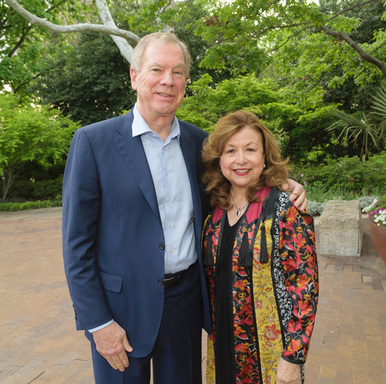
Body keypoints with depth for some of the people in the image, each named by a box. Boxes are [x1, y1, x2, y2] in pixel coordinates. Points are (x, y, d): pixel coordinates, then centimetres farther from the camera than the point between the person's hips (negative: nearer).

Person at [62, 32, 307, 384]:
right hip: (122, 305, -3)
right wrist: (97, 322, -11)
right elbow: (77, 242, -9)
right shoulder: (93, 141, -10)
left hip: (187, 298, 4)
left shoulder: (198, 141, 3)